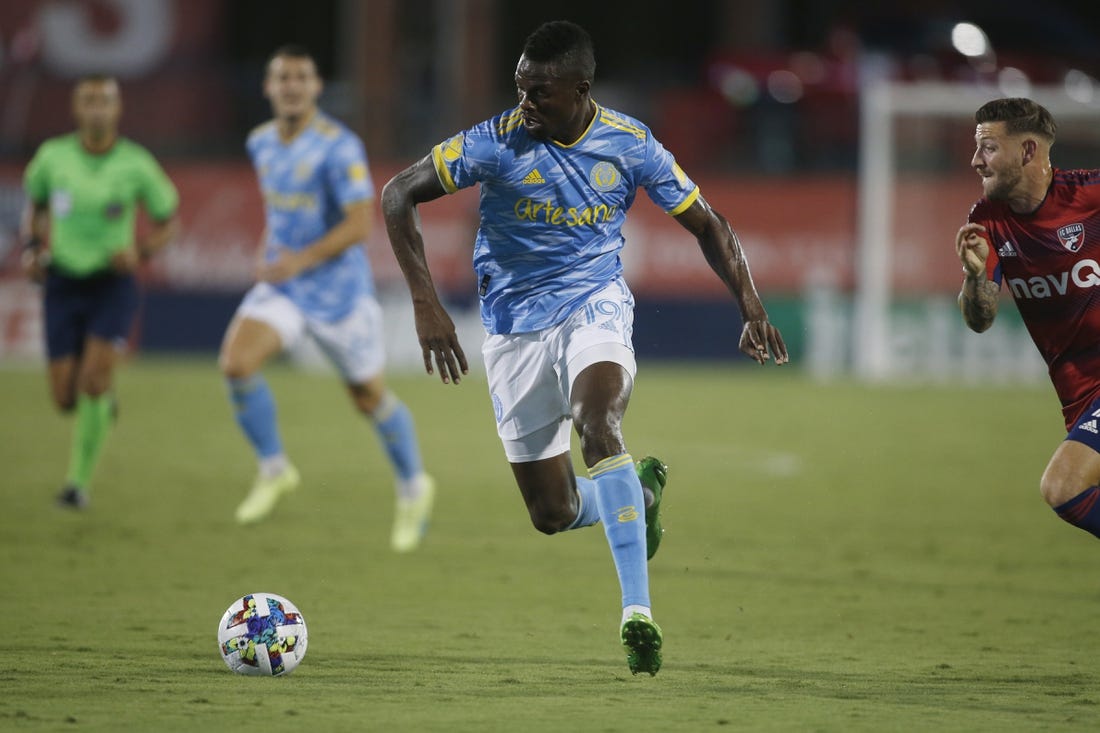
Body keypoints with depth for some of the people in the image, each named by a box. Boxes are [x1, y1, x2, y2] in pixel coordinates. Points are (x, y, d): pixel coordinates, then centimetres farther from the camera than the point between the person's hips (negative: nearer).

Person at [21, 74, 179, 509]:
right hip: (63, 283, 2)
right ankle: (102, 400, 39)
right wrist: (32, 248, -1)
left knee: (94, 379, -21)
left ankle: (79, 481, -8)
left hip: (113, 282, -2)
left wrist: (140, 252, -15)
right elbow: (35, 202, 16)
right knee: (65, 399, 0)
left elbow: (168, 222, 4)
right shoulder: (53, 156, -5)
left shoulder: (136, 164, -9)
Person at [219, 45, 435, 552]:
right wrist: (269, 249, 9)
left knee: (369, 397, 8)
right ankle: (273, 470, 0)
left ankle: (413, 489, 33)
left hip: (339, 291, -5)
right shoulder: (261, 143, 4)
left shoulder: (339, 146, -18)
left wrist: (303, 259, -29)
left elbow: (360, 223, -23)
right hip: (281, 288, 5)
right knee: (236, 363, -20)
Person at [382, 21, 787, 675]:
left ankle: (638, 611, -38)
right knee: (554, 515, 2)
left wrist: (752, 308, -8)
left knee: (597, 425, -34)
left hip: (595, 306, -1)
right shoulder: (497, 142, -14)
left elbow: (706, 224, 4)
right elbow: (399, 196, -9)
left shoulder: (629, 144, -8)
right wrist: (427, 304, -18)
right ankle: (641, 490, 39)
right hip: (515, 325, 1)